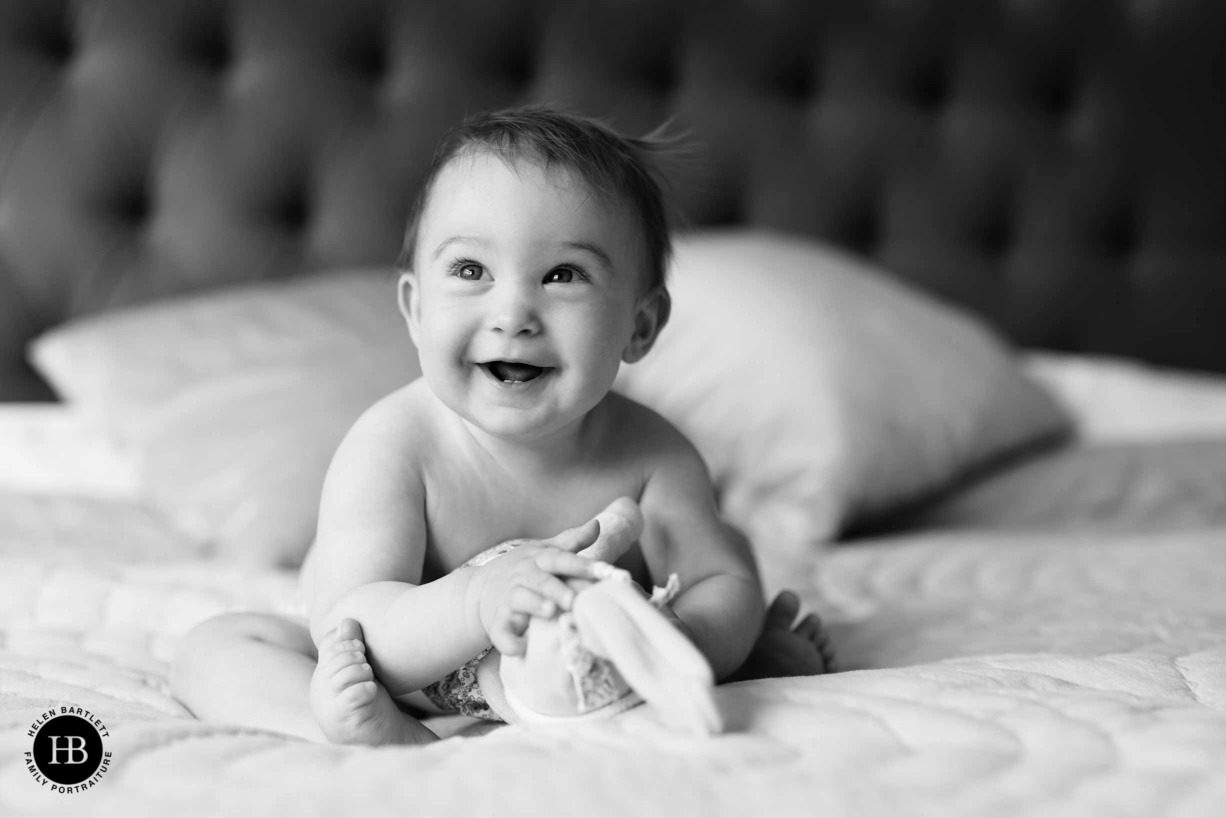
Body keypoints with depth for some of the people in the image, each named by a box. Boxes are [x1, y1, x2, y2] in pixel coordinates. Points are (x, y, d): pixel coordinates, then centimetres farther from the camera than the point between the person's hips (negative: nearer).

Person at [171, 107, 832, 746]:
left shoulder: (651, 456, -20)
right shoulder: (390, 446, -29)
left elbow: (724, 584, -12)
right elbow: (351, 627, -35)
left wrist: (678, 642, -37)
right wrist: (476, 603, -54)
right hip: (410, 691, -1)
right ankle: (396, 742, -38)